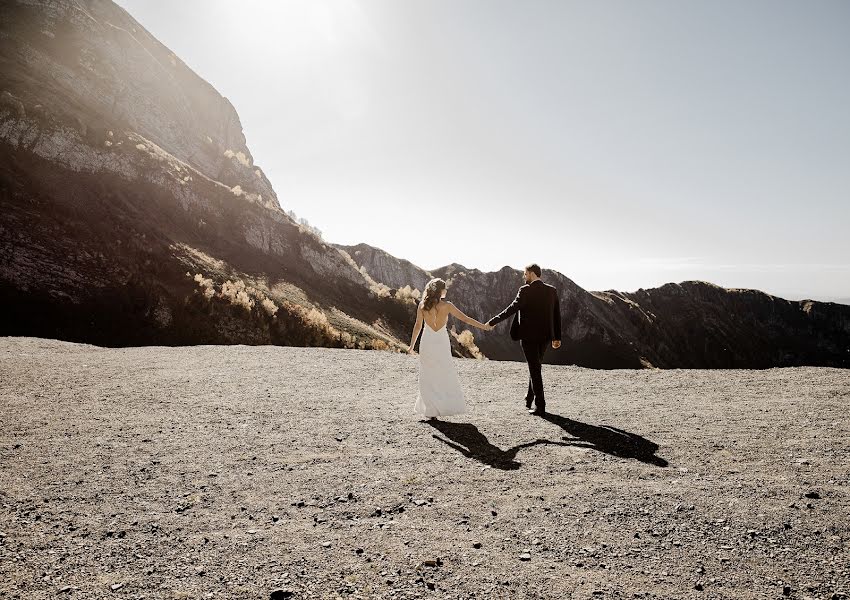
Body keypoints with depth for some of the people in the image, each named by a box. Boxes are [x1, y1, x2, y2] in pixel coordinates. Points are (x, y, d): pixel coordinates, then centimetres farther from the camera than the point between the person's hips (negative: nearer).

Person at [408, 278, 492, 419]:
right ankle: (448, 405, 9)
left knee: (428, 378, 10)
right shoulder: (446, 305, -7)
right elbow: (465, 318, -5)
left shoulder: (422, 305, -2)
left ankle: (431, 411, 9)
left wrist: (412, 345, 9)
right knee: (445, 376, 12)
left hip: (427, 342, 1)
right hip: (442, 343, -1)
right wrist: (484, 326, 4)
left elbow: (418, 326, 1)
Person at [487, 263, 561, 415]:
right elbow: (557, 315, 8)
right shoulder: (552, 290, 6)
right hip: (545, 336, 6)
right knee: (536, 367, 21)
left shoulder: (526, 290, -11)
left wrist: (492, 322, -13)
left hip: (529, 336, -6)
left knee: (535, 369, 0)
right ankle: (529, 399, 30)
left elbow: (512, 309, -18)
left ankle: (540, 406, 2)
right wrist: (557, 337, 14)